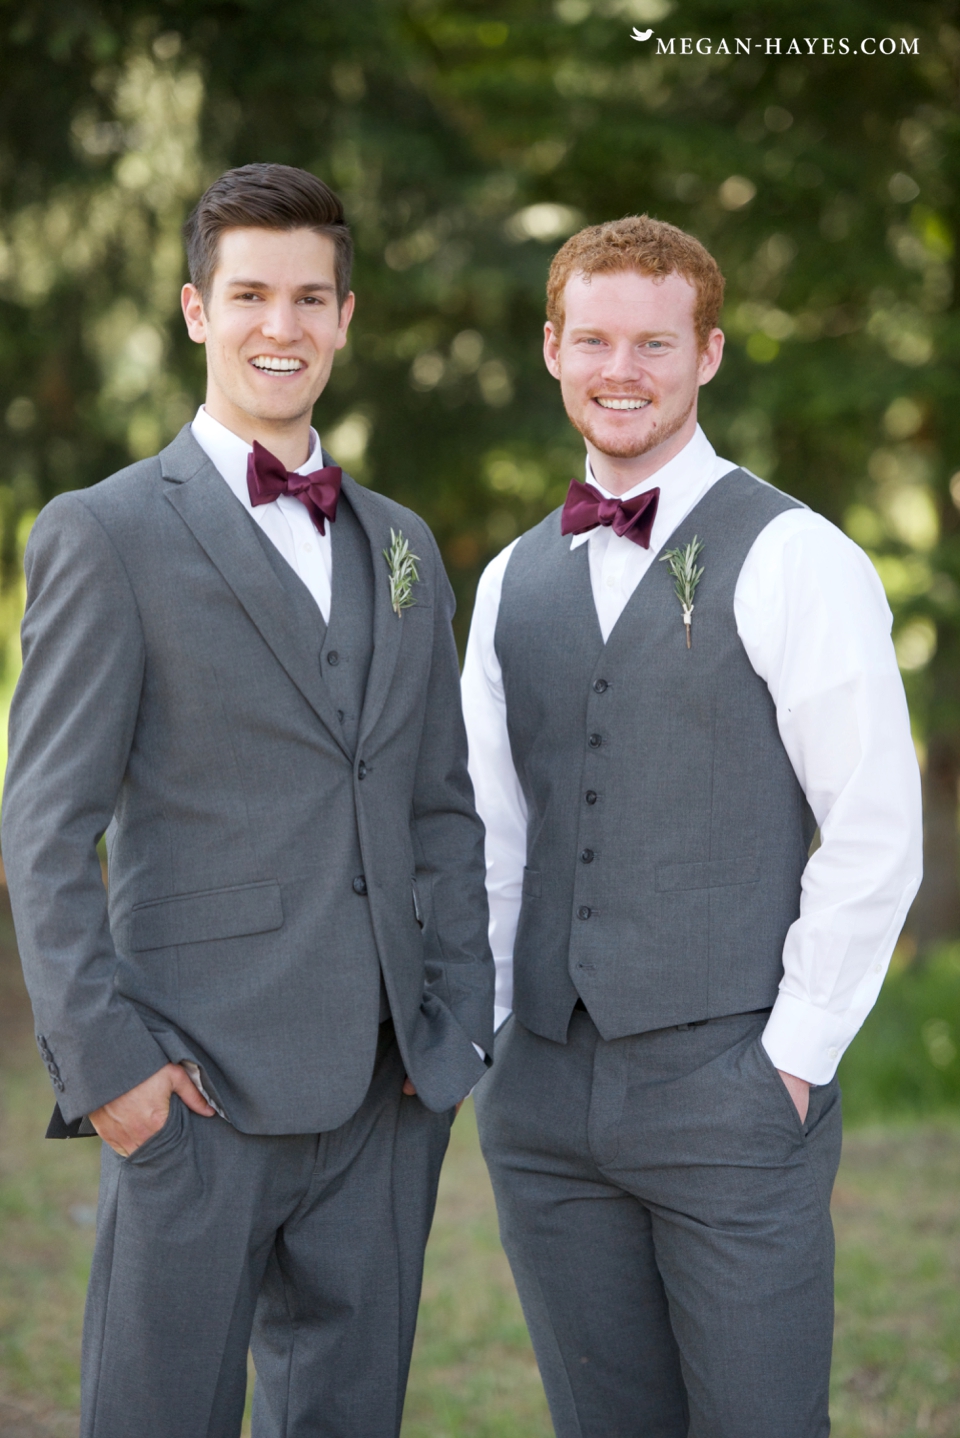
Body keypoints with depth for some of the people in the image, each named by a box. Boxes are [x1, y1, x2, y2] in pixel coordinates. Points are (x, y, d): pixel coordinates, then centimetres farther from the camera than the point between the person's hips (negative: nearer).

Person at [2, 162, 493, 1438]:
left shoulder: (401, 547, 15)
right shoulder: (108, 535, -2)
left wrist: (457, 1029, 8)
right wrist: (107, 1059, -13)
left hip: (384, 1094, 5)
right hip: (201, 1091, -5)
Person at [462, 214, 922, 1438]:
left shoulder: (792, 560, -5)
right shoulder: (514, 579, 13)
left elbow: (876, 833, -8)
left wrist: (797, 1053, -9)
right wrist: (477, 1035, 8)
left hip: (727, 1094, -5)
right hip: (542, 1097, 5)